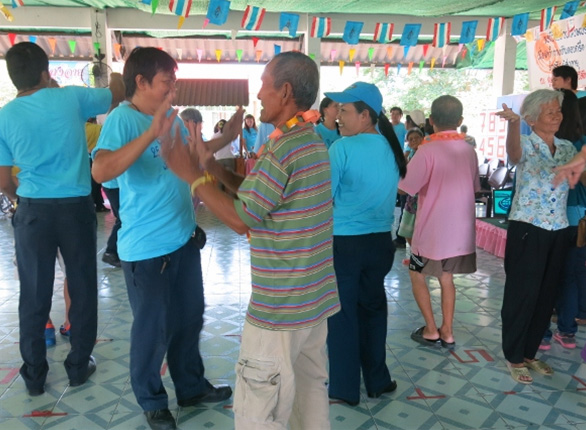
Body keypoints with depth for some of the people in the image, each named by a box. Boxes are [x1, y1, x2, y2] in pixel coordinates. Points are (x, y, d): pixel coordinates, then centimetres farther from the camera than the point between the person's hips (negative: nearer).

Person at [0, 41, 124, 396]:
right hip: (76, 208, -1)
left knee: (34, 295, 10)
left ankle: (34, 374, 22)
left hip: (33, 211, 1)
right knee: (82, 288, 11)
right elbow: (117, 95, 11)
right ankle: (79, 366, 23)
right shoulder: (72, 98, -6)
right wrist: (116, 74, 32)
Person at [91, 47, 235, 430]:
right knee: (153, 327, 8)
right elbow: (101, 171, -34)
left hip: (183, 238, 8)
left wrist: (224, 138, 10)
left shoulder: (171, 117, 7)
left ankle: (191, 386, 40)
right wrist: (151, 134, -41)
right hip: (147, 248, -8)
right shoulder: (122, 119, -17)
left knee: (190, 317, 20)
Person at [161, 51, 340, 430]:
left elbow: (241, 218, -16)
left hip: (280, 306, -10)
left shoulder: (284, 148, -21)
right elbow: (260, 194, 14)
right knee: (311, 391, 21)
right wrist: (210, 165, 9)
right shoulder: (313, 143, 10)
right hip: (314, 297, 10)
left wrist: (191, 175, -8)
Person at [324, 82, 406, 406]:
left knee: (342, 314, 6)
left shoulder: (342, 148, -15)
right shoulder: (390, 147, 5)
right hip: (381, 240, 6)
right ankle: (377, 380, 29)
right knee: (373, 308, 18)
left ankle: (345, 388, 18)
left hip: (344, 242, -6)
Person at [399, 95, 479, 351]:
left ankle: (431, 331, 13)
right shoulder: (469, 150, 3)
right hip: (461, 229, 6)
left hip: (432, 229, -5)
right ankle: (447, 332, 20)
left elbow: (405, 187, -16)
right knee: (446, 277, 18)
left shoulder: (428, 150, -16)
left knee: (417, 275, 13)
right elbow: (474, 188, 14)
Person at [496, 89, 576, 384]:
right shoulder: (526, 144, -9)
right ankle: (514, 357, 17)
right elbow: (514, 153, -35)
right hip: (527, 230, -6)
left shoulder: (567, 148, 10)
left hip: (558, 232, 6)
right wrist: (513, 123, -53)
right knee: (522, 295, 1)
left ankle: (530, 353, 29)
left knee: (546, 296, 13)